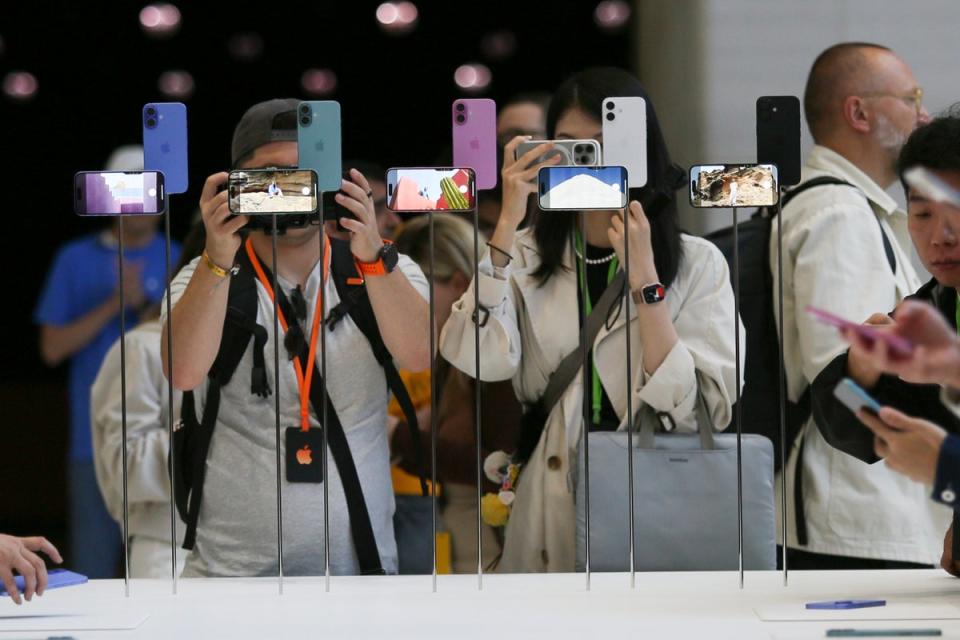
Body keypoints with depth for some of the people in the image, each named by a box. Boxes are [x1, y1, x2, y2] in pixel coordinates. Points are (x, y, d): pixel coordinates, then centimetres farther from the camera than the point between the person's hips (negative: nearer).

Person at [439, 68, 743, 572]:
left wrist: (644, 280, -11)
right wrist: (508, 222, -8)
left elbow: (702, 410, -8)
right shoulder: (525, 256, 8)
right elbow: (477, 361, -10)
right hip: (549, 517, 1)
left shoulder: (697, 263, 3)